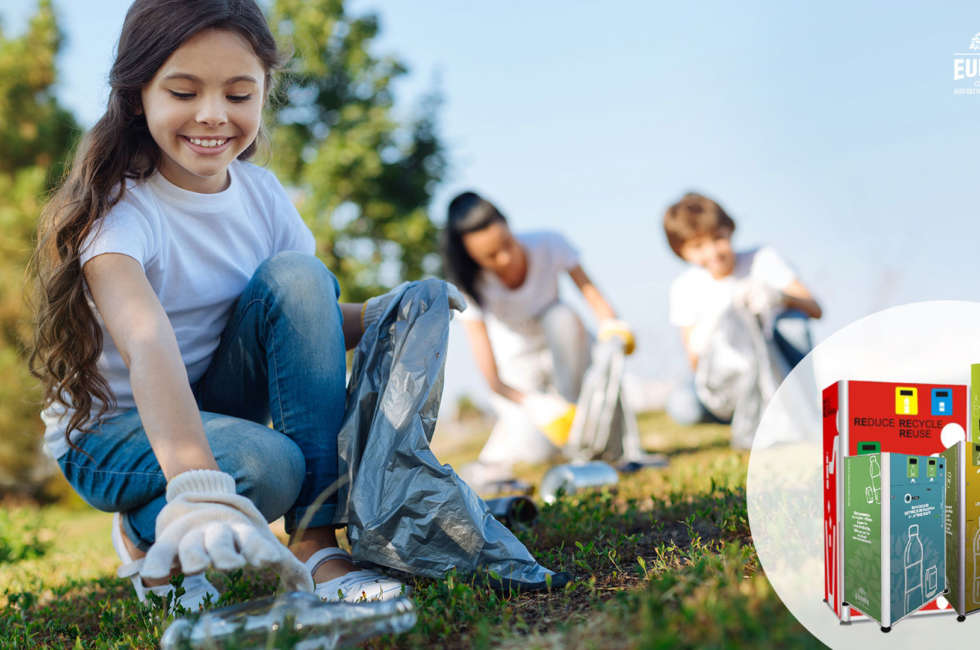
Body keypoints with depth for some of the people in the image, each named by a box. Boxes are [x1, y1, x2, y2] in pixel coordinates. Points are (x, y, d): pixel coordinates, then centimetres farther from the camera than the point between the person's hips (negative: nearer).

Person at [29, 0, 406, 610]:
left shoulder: (261, 193, -5)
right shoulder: (116, 210, -25)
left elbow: (312, 319, 2)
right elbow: (148, 343, -44)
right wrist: (199, 488, -60)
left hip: (218, 407, 6)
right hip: (112, 428, -5)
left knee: (296, 275, -21)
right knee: (267, 464, -36)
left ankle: (316, 544, -21)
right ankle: (146, 537, 0)